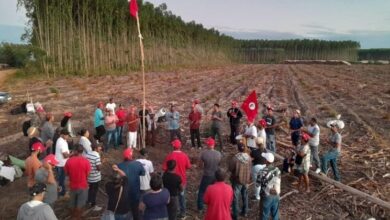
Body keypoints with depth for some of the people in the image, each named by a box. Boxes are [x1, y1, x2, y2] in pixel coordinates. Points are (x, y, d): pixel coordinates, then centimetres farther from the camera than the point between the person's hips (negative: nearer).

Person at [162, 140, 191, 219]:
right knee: (182, 196, 19)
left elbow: (164, 168, -15)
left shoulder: (169, 156, -18)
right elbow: (188, 167, -2)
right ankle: (183, 212, 28)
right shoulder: (184, 155, -12)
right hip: (182, 179, 2)